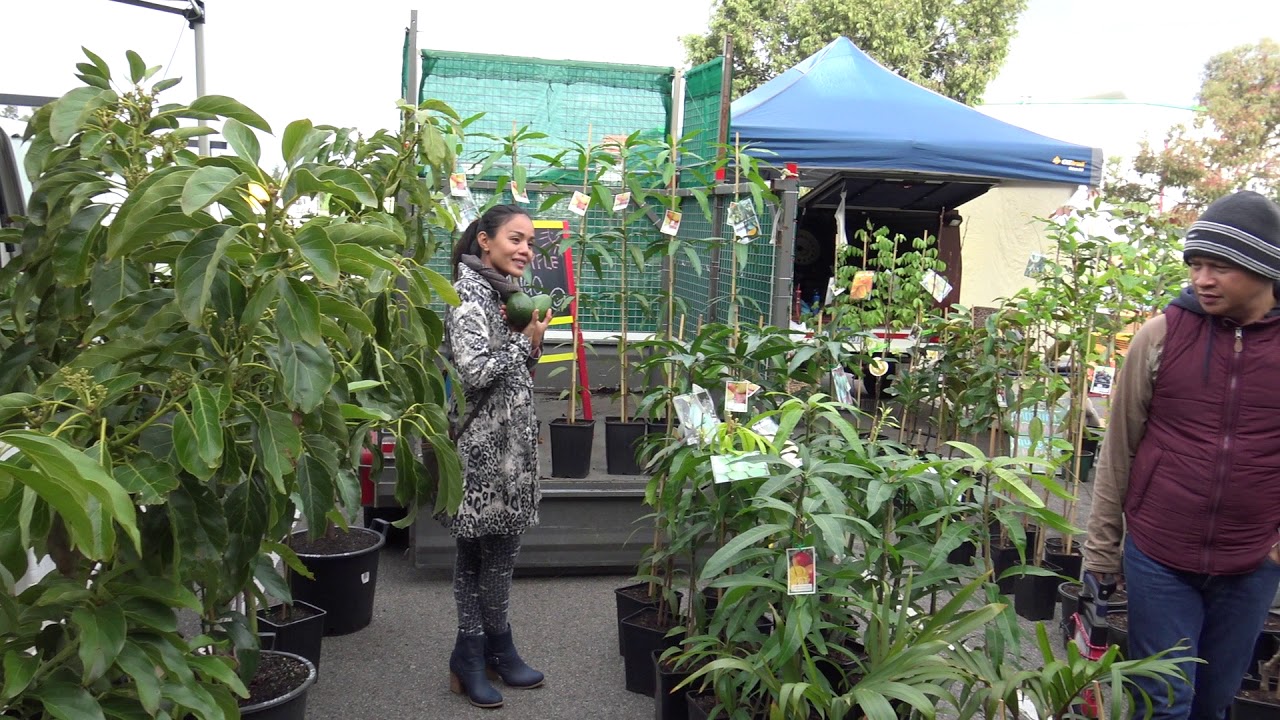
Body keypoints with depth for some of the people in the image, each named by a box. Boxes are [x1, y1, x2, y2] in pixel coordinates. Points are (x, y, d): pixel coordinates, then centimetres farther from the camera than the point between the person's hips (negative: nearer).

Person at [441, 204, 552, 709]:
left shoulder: (504, 293, 14)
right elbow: (475, 371, -25)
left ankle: (476, 653, 23)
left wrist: (531, 343, 2)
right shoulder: (469, 295, -13)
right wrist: (526, 342, -13)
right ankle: (492, 647, 17)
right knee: (495, 550, 1)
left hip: (508, 440, 9)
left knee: (481, 551, 14)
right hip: (485, 445, -9)